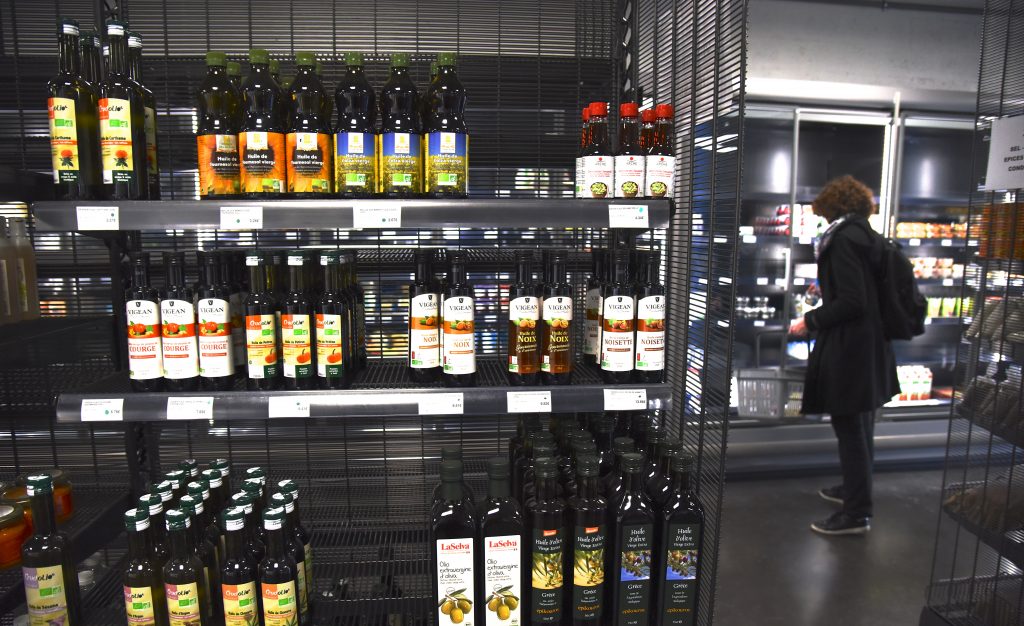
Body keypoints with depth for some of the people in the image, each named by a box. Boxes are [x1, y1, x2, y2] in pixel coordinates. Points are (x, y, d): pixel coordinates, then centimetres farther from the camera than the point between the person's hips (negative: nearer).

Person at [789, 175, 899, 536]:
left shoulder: (843, 239, -16)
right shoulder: (870, 237, 11)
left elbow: (851, 302, -22)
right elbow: (867, 292, 16)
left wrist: (810, 321, -12)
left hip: (849, 347, -10)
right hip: (872, 345, 10)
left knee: (850, 428, -1)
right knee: (860, 425, 21)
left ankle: (856, 513, 10)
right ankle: (855, 488, 38)